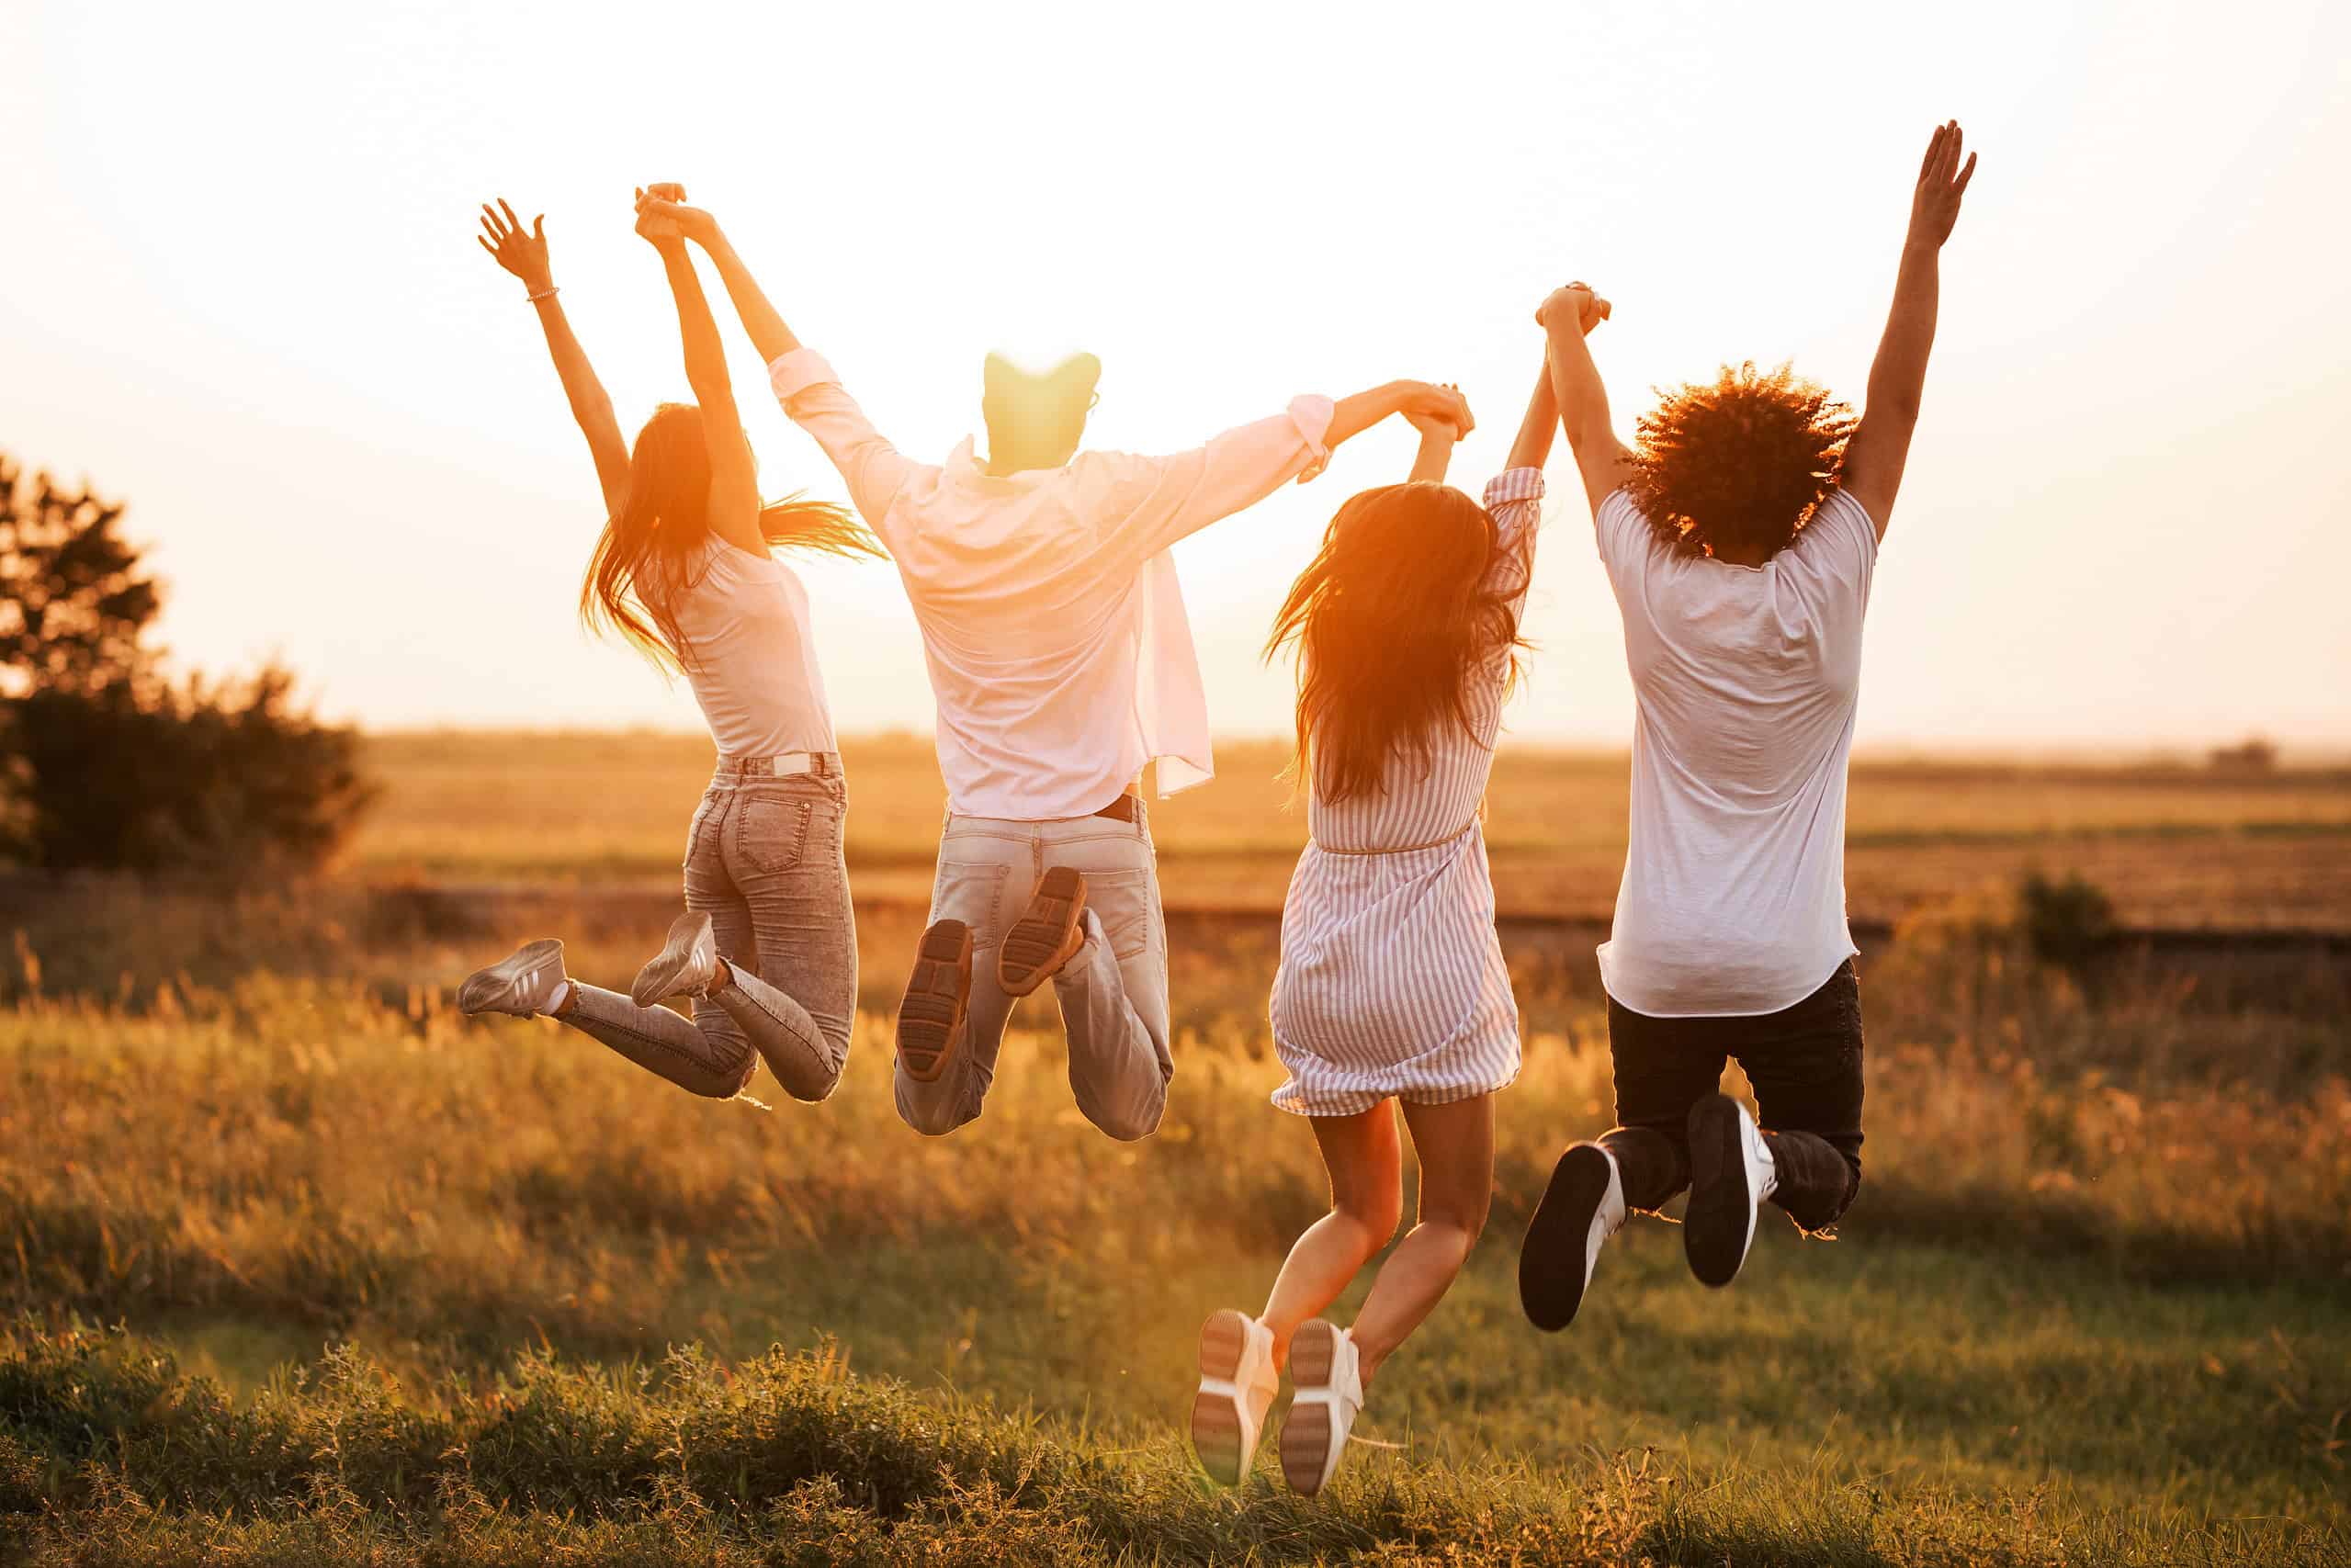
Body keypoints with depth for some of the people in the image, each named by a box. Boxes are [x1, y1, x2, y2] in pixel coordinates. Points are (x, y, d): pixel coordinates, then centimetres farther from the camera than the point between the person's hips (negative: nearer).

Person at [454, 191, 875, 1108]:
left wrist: (543, 291, 12)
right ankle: (712, 963, -32)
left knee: (718, 1067, 6)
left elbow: (594, 412, 10)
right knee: (814, 1073, -10)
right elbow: (711, 386, -14)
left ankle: (558, 991, -11)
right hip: (792, 807, -7)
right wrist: (677, 256, -18)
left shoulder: (649, 566, 8)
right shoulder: (735, 547, -8)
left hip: (723, 814, 7)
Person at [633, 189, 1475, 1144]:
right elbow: (1290, 439, -5)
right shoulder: (1115, 504, -13)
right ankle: (1075, 946, -23)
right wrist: (1395, 396, 10)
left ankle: (951, 969, -24)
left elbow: (807, 388, 5)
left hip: (979, 839, 2)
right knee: (1127, 1114, 6)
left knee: (931, 1111, 9)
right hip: (1101, 837, -2)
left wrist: (715, 246, 14)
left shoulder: (917, 512, -6)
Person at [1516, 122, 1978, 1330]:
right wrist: (1923, 247, -5)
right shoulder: (1823, 595, -12)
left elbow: (1592, 434, 8)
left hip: (1658, 964, 2)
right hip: (1792, 965, -2)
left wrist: (1566, 328, 25)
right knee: (1829, 1173, 13)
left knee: (1655, 1146, 18)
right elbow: (1896, 406, -8)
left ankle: (1617, 1174, -20)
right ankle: (1755, 1156, -24)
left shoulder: (1654, 590, -8)